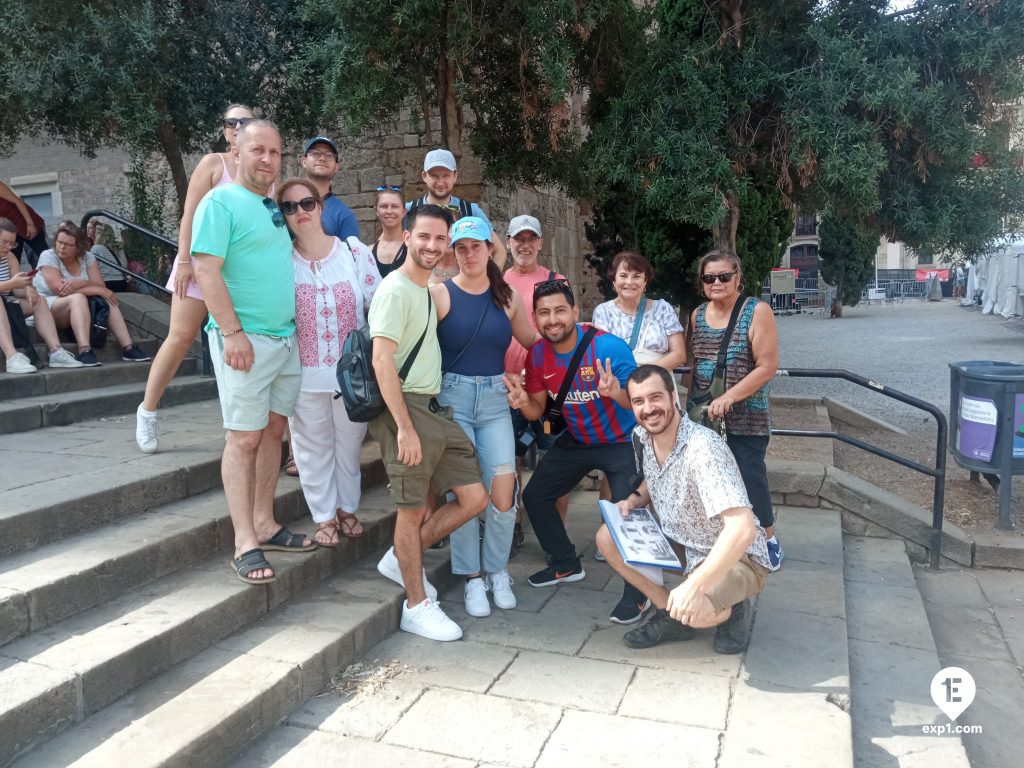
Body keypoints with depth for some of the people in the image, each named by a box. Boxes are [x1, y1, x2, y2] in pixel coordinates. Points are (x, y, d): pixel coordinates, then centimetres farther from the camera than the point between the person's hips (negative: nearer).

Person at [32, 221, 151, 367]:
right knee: (78, 298, -33)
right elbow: (60, 289, -25)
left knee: (107, 301, -19)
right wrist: (99, 290, -26)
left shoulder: (86, 257, 0)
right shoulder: (48, 256, -13)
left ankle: (128, 348, -28)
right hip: (46, 308, -5)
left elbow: (101, 286, -9)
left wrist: (81, 283, -31)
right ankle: (84, 351, -49)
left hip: (78, 307, 5)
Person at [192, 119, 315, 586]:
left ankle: (264, 525, 21)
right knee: (244, 438, -4)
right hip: (246, 339, -7)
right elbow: (207, 271, -14)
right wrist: (233, 332, -20)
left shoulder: (276, 207, 17)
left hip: (286, 337, 8)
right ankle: (246, 544, 2)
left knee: (273, 431, 10)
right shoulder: (220, 203, -6)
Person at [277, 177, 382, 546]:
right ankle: (325, 516, 27)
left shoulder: (355, 251, -4)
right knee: (314, 446, 11)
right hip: (305, 373, 0)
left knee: (350, 441, 15)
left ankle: (348, 507, 35)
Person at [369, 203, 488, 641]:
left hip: (435, 408, 9)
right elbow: (382, 361, -19)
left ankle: (402, 560, 25)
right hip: (406, 408, -8)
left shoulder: (429, 288, 15)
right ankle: (417, 607, 18)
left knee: (474, 497, 7)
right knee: (413, 509, 2)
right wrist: (405, 427, -22)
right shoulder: (395, 290, -12)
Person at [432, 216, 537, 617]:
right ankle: (472, 577, 17)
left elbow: (533, 340, 20)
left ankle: (497, 569, 21)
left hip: (495, 399, 3)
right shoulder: (440, 294, -4)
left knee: (503, 493, -2)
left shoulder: (507, 296, 8)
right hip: (452, 398, -3)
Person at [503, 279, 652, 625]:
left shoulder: (609, 347, -27)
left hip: (622, 441, -6)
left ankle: (637, 594, 1)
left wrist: (617, 393, -46)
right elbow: (539, 412, -1)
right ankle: (566, 564, 30)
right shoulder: (537, 354, -9)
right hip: (576, 440, 6)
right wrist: (523, 402, -24)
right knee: (534, 495, 8)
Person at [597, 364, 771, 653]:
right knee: (607, 538, -7)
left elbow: (743, 529, -38)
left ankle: (731, 608, 3)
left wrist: (694, 586, -41)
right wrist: (635, 499, -5)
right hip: (682, 545, 7)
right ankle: (671, 615, 4)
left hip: (736, 556, -7)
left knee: (694, 610, -34)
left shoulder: (704, 448, -31)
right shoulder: (642, 437, -6)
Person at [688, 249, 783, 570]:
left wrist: (728, 397, -23)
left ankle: (768, 539, 26)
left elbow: (767, 366, -14)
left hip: (746, 419, -4)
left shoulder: (757, 311, -9)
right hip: (703, 417, 5)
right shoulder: (697, 314, 7)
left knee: (750, 478, 2)